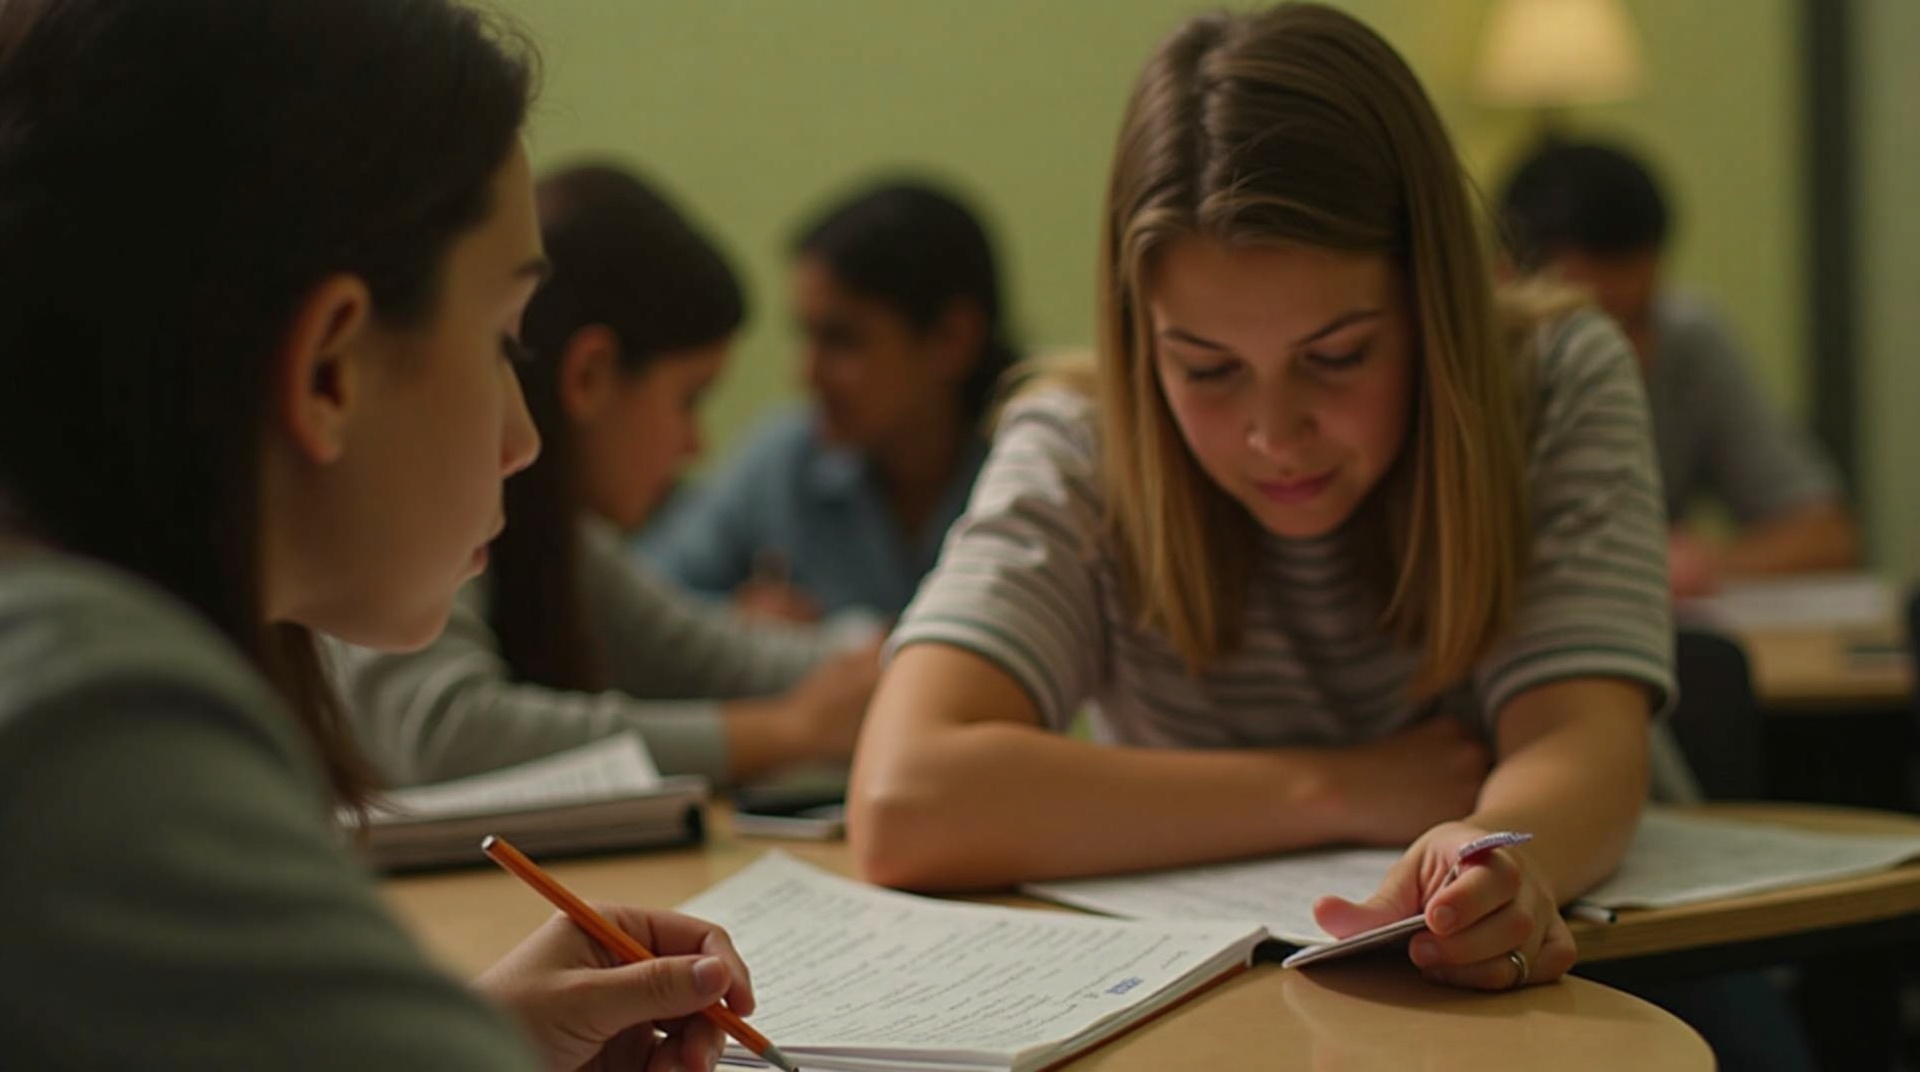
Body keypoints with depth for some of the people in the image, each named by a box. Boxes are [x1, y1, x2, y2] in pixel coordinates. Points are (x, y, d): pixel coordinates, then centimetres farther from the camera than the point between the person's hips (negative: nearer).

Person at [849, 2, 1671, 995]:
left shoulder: (1561, 386, -9)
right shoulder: (1078, 457, -13)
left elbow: (1584, 751, -21)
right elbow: (903, 805, -27)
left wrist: (1498, 854, -44)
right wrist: (1339, 792, -24)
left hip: (1540, 994, 1)